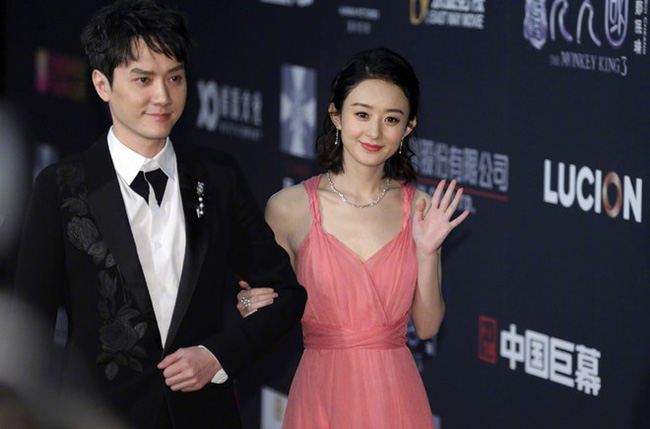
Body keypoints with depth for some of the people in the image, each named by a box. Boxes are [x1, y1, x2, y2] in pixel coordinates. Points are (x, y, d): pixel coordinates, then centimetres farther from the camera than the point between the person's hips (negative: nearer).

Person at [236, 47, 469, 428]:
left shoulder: (420, 210, -1)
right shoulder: (289, 208, -7)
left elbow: (427, 325, 1)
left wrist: (427, 253, -10)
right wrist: (256, 309, -17)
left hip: (396, 396, 1)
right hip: (323, 395, -1)